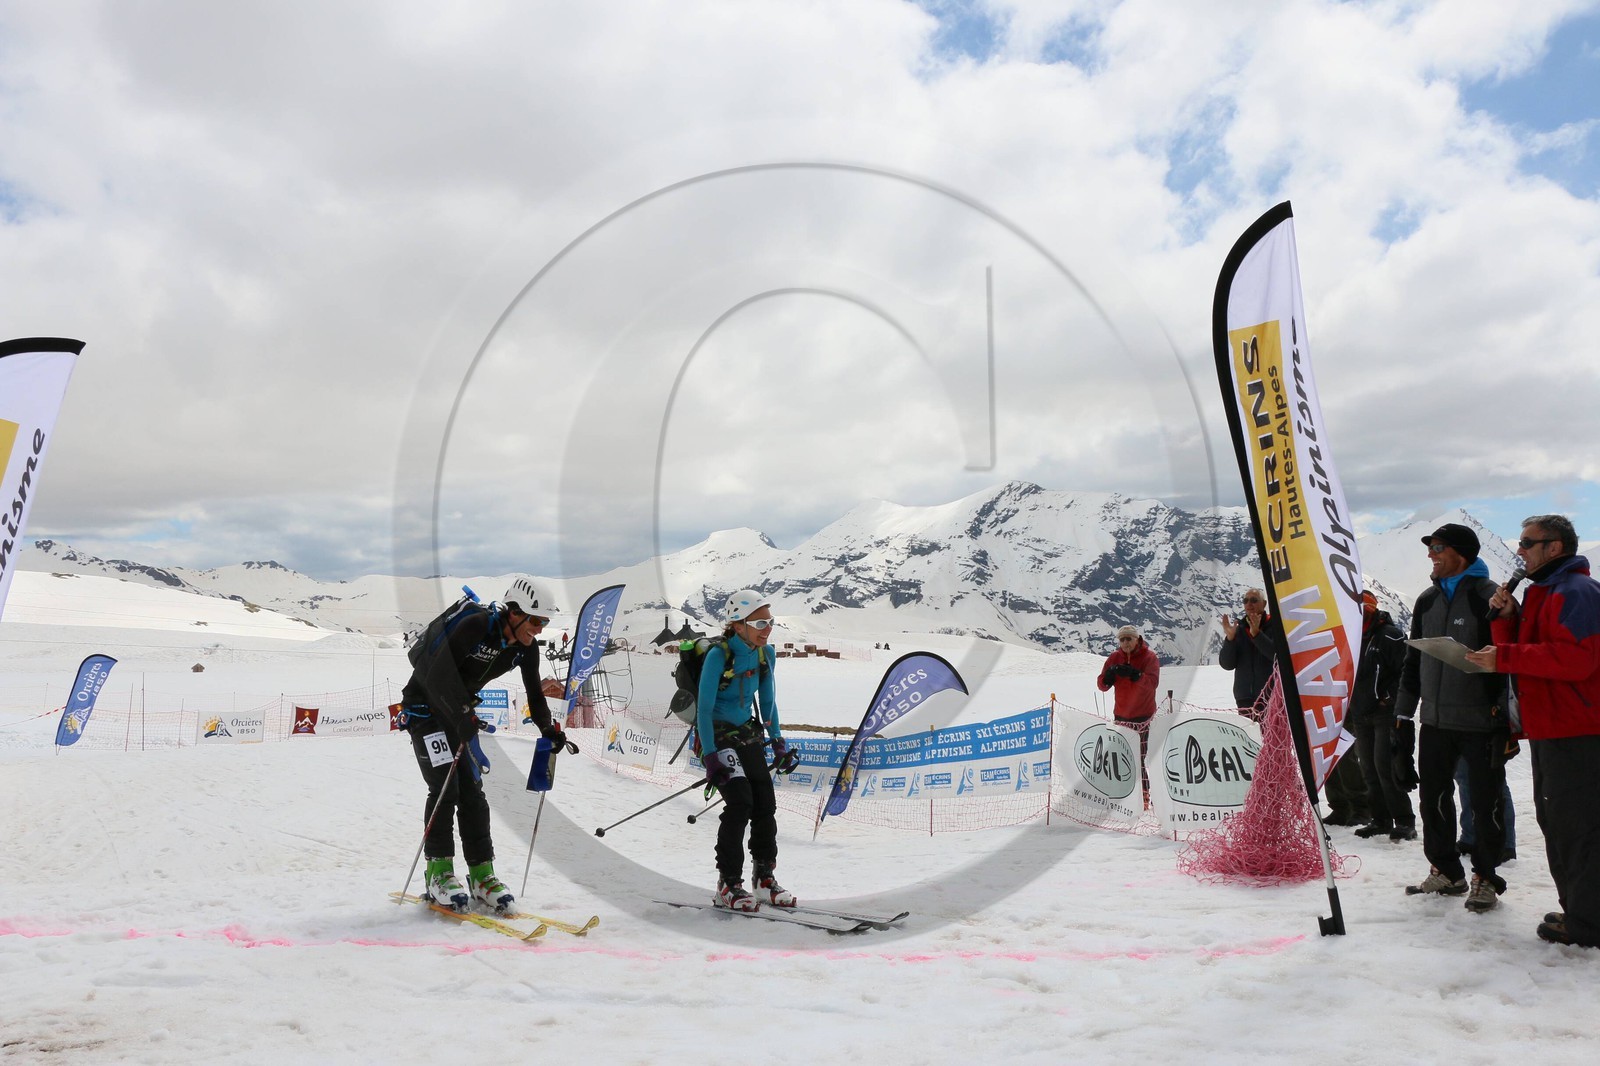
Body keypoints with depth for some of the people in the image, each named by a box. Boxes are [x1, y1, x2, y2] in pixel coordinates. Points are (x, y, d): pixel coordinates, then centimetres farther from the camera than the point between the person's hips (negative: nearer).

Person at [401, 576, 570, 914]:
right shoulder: (475, 625, -30)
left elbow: (534, 690, 7)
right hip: (424, 705, -6)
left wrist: (549, 728, -3)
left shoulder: (526, 648, -8)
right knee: (445, 787, -14)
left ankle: (482, 876, 6)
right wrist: (462, 717, -41)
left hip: (460, 712, 6)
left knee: (472, 791, 2)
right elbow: (439, 673, -34)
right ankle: (439, 873, -3)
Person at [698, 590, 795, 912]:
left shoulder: (764, 654, 0)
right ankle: (728, 885, -6)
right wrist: (711, 756, -24)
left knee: (765, 804, 2)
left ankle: (765, 879, 17)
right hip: (718, 736, -6)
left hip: (748, 735, 7)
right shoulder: (719, 655, -20)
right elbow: (704, 709, -20)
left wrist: (778, 740, 10)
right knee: (740, 804, -17)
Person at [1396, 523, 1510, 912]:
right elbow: (1413, 661, 16)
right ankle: (1446, 871, 26)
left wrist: (1504, 713, -15)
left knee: (1486, 800, 4)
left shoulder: (1490, 598, -9)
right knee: (1434, 797, 11)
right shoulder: (1427, 601, 11)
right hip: (1434, 721, 6)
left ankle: (1485, 876, 18)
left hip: (1480, 722, -6)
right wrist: (1403, 713, 14)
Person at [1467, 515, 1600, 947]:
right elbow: (1525, 650, 18)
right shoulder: (1543, 592, 19)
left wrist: (1505, 658, -21)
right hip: (1549, 729, 11)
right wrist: (1506, 618, 3)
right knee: (1557, 821, 15)